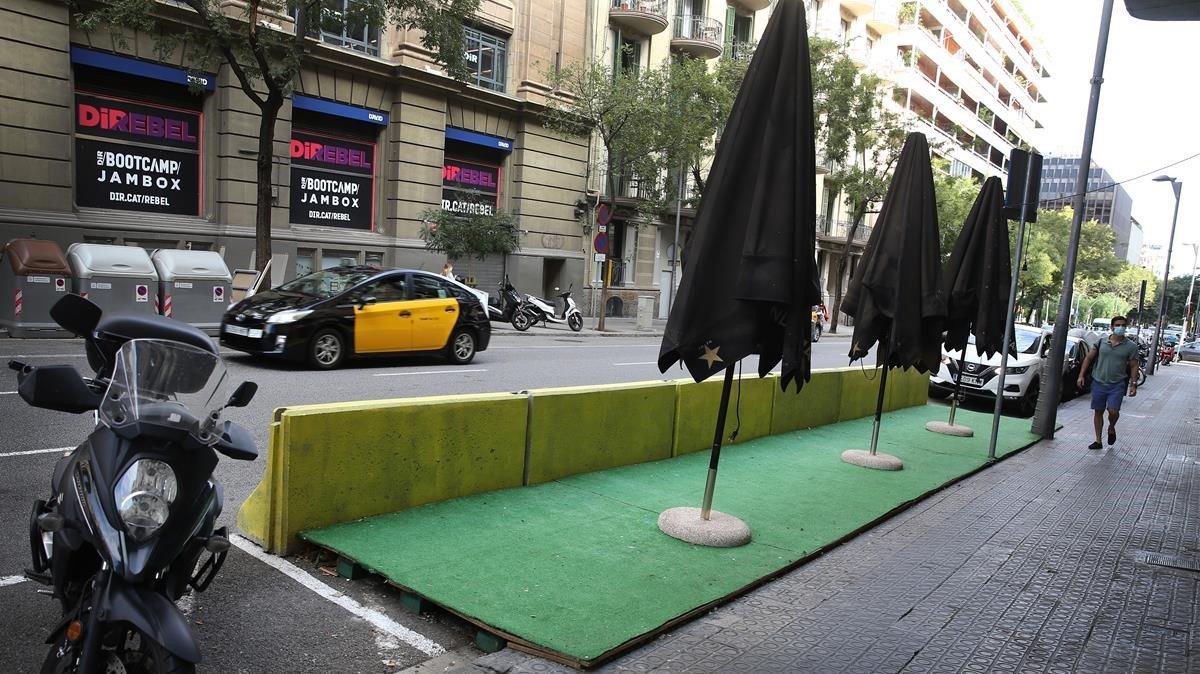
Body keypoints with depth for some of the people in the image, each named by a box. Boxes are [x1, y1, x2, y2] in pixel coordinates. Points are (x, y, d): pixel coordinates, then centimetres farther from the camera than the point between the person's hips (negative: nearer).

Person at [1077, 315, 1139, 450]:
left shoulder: (1131, 346, 1)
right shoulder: (1101, 342, 3)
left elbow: (1134, 366, 3)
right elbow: (1088, 358, 7)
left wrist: (1133, 384, -5)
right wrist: (1081, 375, 1)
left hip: (1117, 385, -2)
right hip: (1099, 383, 2)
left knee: (1113, 411, -14)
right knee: (1098, 412, 7)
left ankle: (1111, 429, 21)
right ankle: (1098, 441, 16)